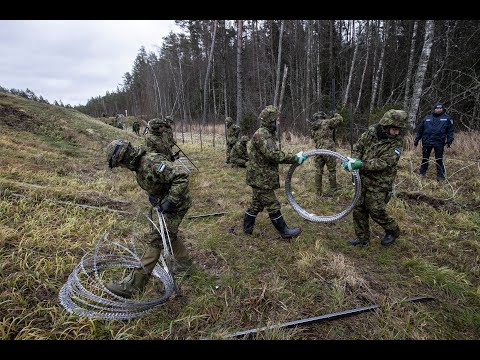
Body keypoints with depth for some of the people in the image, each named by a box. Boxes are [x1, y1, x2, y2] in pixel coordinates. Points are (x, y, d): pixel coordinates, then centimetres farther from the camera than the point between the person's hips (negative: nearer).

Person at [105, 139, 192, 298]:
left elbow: (181, 176, -34)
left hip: (176, 203, -10)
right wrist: (153, 197, 4)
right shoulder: (139, 164, 4)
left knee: (156, 240, -8)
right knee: (169, 234, 24)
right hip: (164, 202, 10)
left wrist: (171, 201, -31)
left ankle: (134, 284, -3)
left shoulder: (152, 162, -28)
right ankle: (184, 261, 45)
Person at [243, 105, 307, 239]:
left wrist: (294, 157, 6)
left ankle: (247, 228, 30)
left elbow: (275, 154, 15)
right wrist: (295, 158, -24)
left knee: (257, 204, 18)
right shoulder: (262, 134, -20)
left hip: (260, 177, 10)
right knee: (272, 206, 1)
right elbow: (274, 155, -29)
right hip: (261, 178, -10)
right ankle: (284, 231, 13)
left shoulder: (267, 134, 16)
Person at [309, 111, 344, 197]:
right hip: (329, 150, -5)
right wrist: (336, 115, 21)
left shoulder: (312, 129, 15)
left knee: (318, 171, 8)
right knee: (332, 170, 8)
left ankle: (318, 192, 12)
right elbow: (340, 119, -1)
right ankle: (333, 190, 16)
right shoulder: (326, 122, -2)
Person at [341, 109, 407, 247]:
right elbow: (358, 146, 7)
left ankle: (393, 231, 28)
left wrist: (361, 164, -36)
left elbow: (383, 163, -25)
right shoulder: (371, 131, -5)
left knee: (376, 210, -1)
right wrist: (355, 160, -13)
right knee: (358, 208, 9)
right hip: (363, 178, 5)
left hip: (379, 182, -5)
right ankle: (362, 237, 25)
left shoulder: (396, 142, -16)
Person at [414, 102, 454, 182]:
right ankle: (422, 173, 25)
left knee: (439, 160, 2)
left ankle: (441, 176, 11)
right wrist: (416, 140, 11)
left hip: (439, 143, -2)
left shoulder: (447, 118, 5)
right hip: (426, 142, 2)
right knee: (425, 159, 12)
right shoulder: (427, 118, 9)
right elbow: (420, 130, 12)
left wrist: (449, 141, -5)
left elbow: (450, 130, 4)